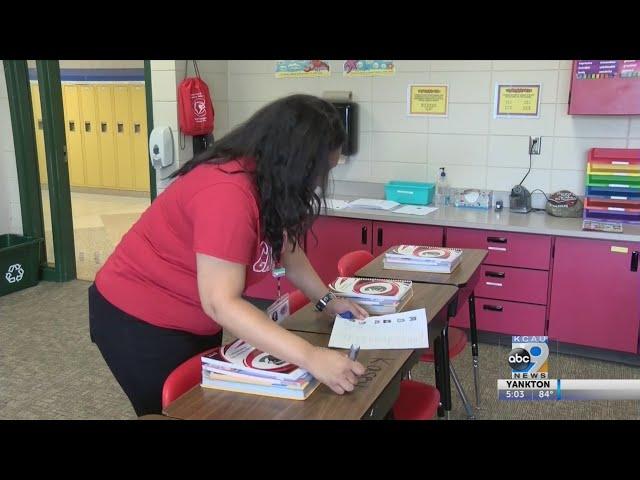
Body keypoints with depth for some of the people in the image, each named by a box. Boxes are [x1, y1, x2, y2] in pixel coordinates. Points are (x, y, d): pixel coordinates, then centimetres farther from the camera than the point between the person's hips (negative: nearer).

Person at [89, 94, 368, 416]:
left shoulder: (269, 181, -3)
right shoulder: (228, 192, -32)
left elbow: (285, 248, 9)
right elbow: (220, 302, -36)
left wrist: (326, 300, -2)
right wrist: (311, 357, -40)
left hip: (197, 320, 9)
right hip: (140, 319, -8)